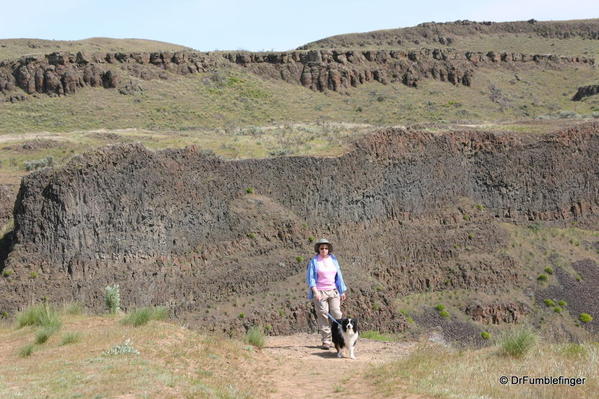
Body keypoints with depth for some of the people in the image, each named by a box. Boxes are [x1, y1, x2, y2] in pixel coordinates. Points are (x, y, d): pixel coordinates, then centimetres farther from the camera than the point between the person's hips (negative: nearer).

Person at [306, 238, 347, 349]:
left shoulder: (333, 260, 10)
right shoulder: (314, 261, -1)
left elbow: (338, 276, 14)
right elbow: (310, 277, -5)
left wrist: (342, 292, 12)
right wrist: (315, 291, -17)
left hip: (333, 291, 3)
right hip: (320, 292, -3)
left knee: (336, 314, -4)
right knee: (323, 315, -5)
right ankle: (326, 341, -1)